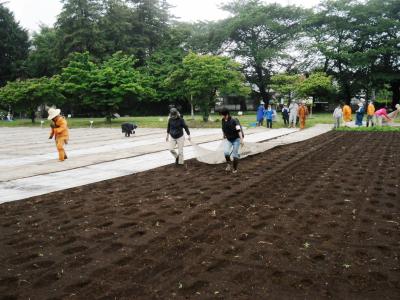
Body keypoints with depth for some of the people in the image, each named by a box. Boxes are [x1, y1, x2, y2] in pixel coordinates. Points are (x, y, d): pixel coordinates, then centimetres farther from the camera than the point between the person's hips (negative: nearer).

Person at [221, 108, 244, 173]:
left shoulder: (234, 120, -23)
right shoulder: (223, 120, -5)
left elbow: (239, 130, -28)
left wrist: (241, 139, -35)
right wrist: (224, 135, 29)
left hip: (236, 139, -4)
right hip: (228, 139, 4)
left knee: (235, 154, -3)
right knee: (226, 152, -18)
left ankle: (235, 168, 17)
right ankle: (229, 163, 9)